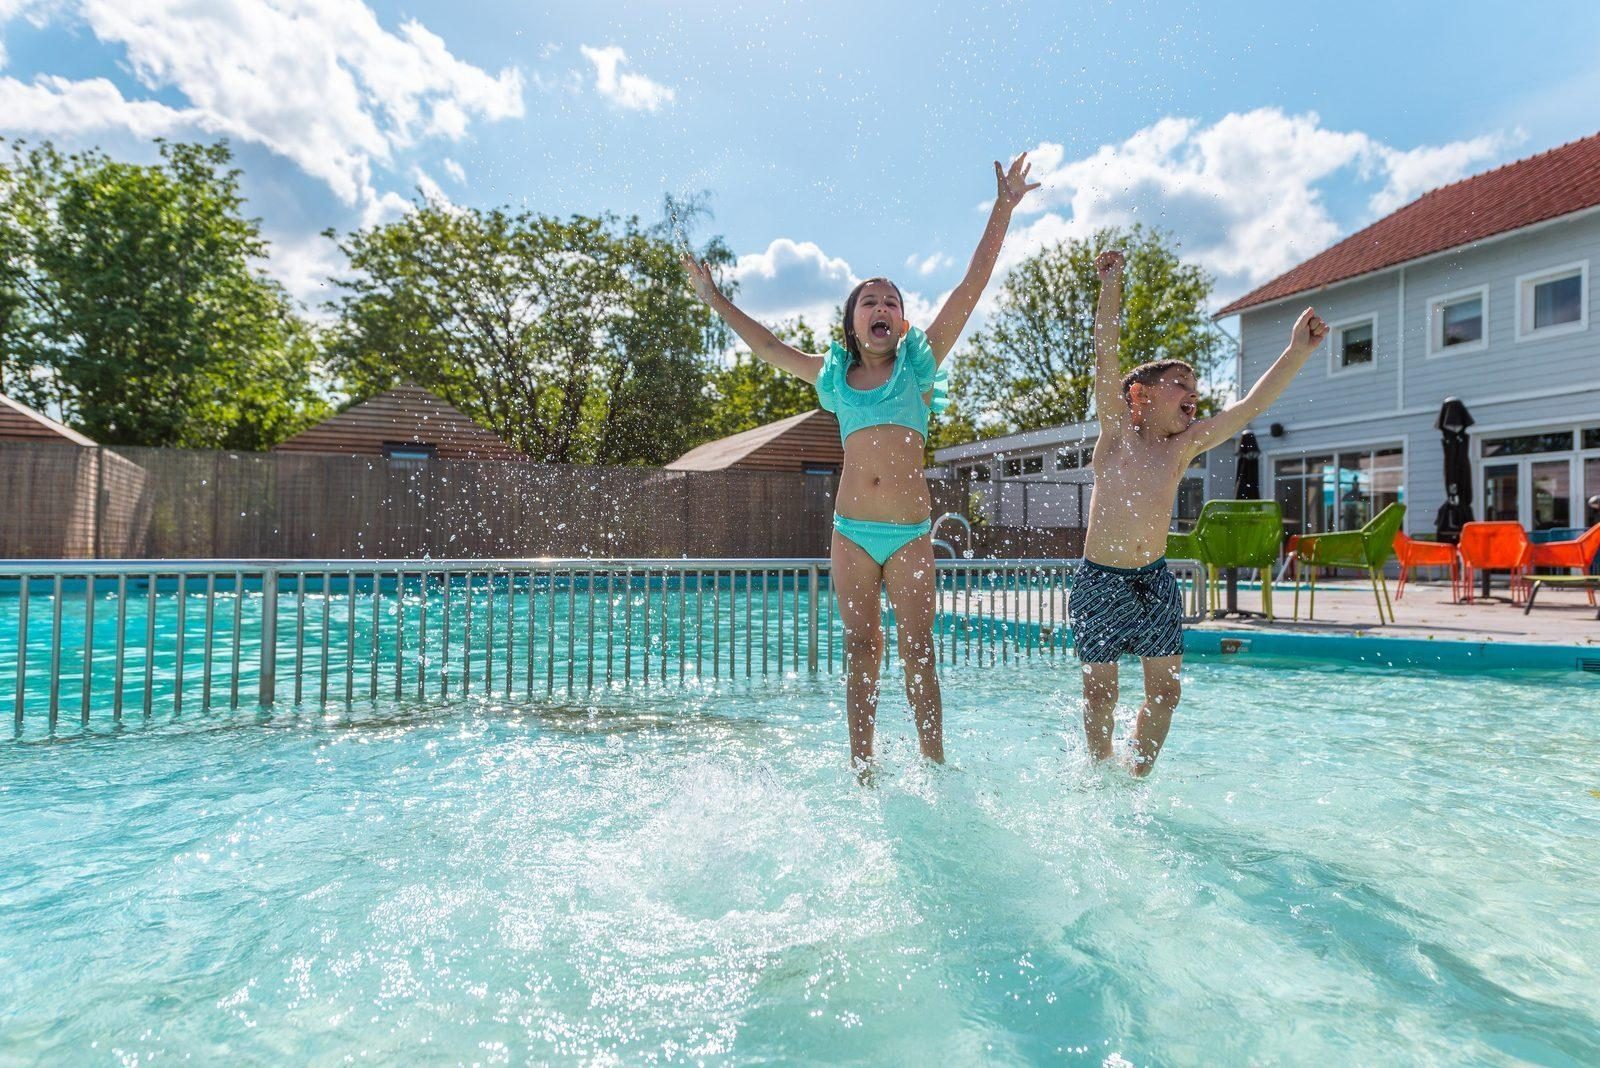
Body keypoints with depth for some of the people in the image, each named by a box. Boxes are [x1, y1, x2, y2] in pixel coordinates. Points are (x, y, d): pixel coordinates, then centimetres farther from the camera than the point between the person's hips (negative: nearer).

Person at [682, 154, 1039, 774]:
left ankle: (935, 769, 9)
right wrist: (716, 300, 32)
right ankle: (863, 774, 12)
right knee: (861, 653, 5)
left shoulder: (920, 362, 8)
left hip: (910, 532, -2)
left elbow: (973, 286, 5)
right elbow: (768, 346, 25)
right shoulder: (833, 374, 13)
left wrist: (1002, 211, 4)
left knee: (918, 653, 1)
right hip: (851, 531, 2)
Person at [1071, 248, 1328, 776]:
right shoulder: (1116, 431, -4)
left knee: (1165, 690, 5)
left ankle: (1137, 776, 25)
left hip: (1156, 581, 4)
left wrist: (1297, 352, -3)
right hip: (1099, 581, -4)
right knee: (1100, 692, 4)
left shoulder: (1183, 448, 6)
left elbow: (1250, 406, 3)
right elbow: (1106, 356, -14)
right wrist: (1111, 286, -20)